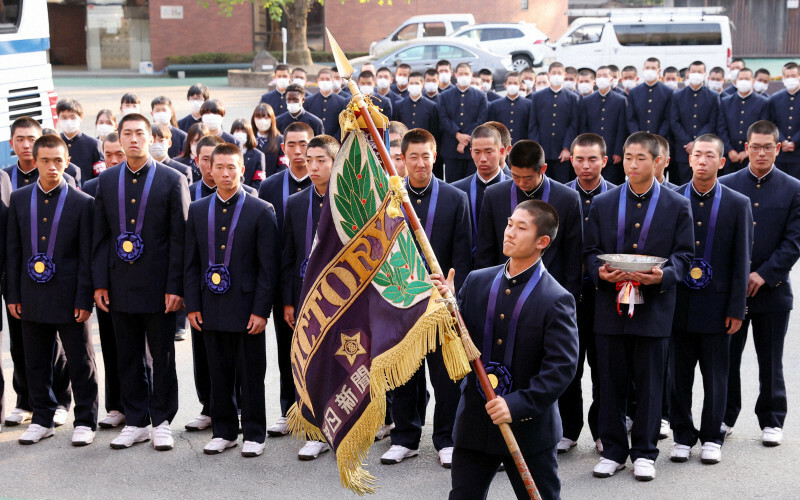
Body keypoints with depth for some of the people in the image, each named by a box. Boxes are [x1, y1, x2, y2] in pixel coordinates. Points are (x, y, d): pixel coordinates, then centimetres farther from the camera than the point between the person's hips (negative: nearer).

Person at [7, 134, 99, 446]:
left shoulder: (82, 203, -4)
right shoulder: (19, 199, 6)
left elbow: (86, 255, -5)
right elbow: (13, 250, 8)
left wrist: (84, 299, -10)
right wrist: (13, 295, 4)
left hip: (68, 297, -3)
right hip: (33, 297, 3)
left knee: (80, 362, 4)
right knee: (36, 362, 11)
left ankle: (85, 421, 16)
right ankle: (42, 419, 24)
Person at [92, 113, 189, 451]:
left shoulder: (172, 180, -4)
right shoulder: (107, 181, 7)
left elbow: (179, 238, -6)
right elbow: (100, 236, 9)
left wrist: (175, 287, -11)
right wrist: (100, 282, 2)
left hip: (158, 286, -3)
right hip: (121, 285, 3)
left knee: (162, 357, 6)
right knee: (128, 357, 10)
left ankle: (162, 421, 18)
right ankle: (136, 422, 20)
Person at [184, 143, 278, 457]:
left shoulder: (261, 211, -3)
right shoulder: (197, 211, 9)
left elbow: (268, 267, -5)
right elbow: (191, 264, 11)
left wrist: (261, 310, -11)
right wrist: (192, 306, 3)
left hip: (246, 309, -3)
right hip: (211, 309, 4)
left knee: (251, 375, 4)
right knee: (219, 374, 11)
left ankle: (254, 434, 15)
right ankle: (224, 431, 23)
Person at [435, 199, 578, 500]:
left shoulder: (557, 300, -12)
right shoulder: (476, 282, 3)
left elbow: (562, 366, -18)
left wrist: (518, 404, -25)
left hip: (529, 428, -4)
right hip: (474, 423, 4)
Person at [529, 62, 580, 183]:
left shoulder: (572, 98, 8)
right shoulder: (537, 97, 11)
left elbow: (573, 125, 3)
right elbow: (533, 125, 8)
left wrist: (567, 148, -6)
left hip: (562, 154, -1)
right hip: (541, 152, 1)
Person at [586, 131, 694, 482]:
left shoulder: (677, 206, 4)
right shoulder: (603, 204, 9)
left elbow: (684, 254, 3)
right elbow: (590, 250, 9)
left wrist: (664, 275, -16)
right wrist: (600, 271, -11)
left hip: (654, 306, -1)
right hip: (610, 305, 1)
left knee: (649, 383, 5)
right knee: (611, 382, 6)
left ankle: (644, 453, 16)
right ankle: (613, 451, 18)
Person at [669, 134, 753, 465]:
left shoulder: (738, 205, 2)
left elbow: (741, 261, 1)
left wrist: (737, 309, -4)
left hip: (716, 304, -1)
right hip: (678, 303, 1)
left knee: (715, 376, 6)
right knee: (678, 375, 7)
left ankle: (712, 437, 19)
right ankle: (683, 436, 19)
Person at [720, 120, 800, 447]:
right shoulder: (726, 186, 4)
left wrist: (763, 275, -13)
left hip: (772, 289, -1)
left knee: (770, 361, 7)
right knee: (727, 357, 6)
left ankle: (772, 421, 19)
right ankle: (725, 418, 19)